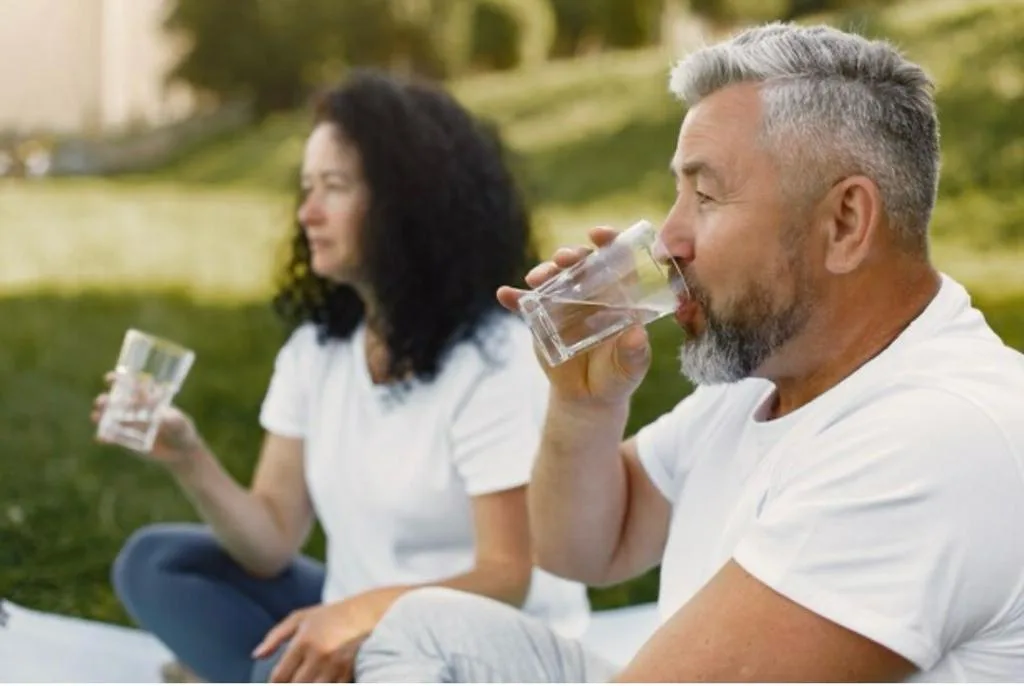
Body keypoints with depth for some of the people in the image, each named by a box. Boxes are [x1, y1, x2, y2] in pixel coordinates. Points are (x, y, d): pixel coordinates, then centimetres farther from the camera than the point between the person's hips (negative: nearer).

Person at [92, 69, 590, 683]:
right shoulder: (316, 349, 4)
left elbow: (506, 579, -18)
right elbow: (274, 542, -1)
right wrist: (190, 461, -20)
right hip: (360, 627, 7)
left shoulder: (493, 359, -16)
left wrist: (373, 609, -36)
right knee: (154, 563, -2)